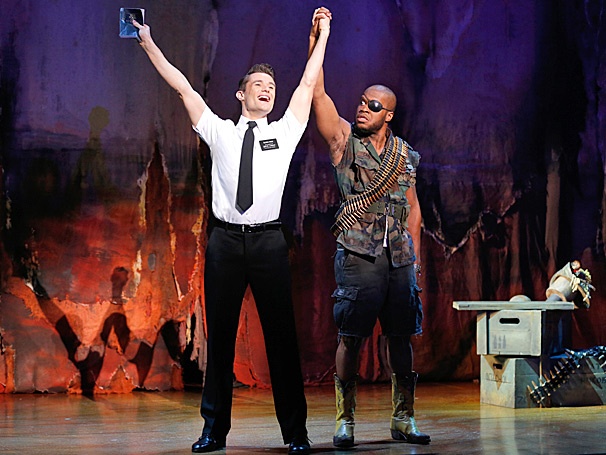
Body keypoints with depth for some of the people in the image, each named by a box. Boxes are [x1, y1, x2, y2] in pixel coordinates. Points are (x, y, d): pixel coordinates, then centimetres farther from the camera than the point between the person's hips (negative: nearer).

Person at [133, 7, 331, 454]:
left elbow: (308, 83, 14)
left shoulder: (285, 132, 13)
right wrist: (150, 45, 13)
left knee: (282, 335, -1)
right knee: (220, 335, 3)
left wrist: (323, 34, 16)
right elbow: (183, 86, 13)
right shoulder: (220, 132, 13)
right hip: (226, 238, 1)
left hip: (268, 239, 0)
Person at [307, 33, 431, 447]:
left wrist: (416, 257, 13)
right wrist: (316, 39, -14)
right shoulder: (344, 140, 3)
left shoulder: (405, 155, 12)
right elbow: (318, 93, -7)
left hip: (399, 257, 4)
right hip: (358, 254, -3)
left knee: (402, 337, 6)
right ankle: (345, 420, 2)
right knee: (351, 337, -4)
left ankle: (403, 419, 14)